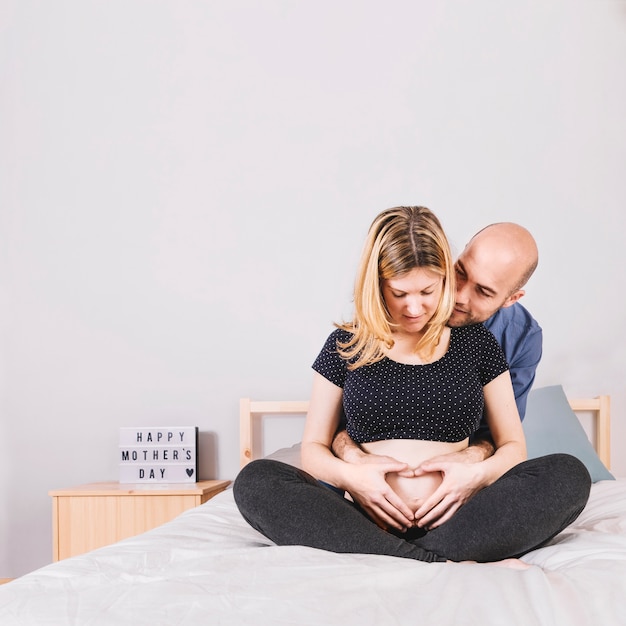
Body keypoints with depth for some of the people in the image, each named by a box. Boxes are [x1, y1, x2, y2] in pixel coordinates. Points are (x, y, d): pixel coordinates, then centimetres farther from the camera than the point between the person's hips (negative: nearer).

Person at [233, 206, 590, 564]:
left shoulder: (476, 342, 13)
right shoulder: (347, 346, 11)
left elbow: (514, 446, 13)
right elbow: (313, 449, 12)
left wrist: (478, 474, -10)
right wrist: (351, 474, -11)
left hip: (456, 522, 1)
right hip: (371, 525, 0)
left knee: (570, 475, -24)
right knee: (255, 481, -26)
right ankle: (445, 564, -33)